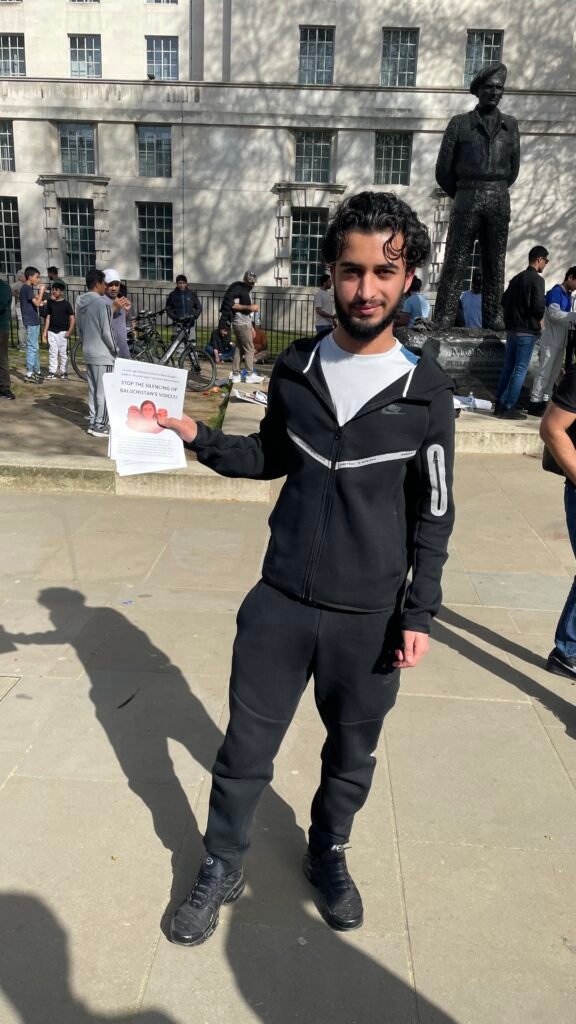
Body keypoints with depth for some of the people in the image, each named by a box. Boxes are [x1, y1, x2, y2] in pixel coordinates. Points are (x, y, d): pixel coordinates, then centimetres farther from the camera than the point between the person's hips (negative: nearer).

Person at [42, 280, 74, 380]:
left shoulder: (66, 304, -4)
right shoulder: (50, 302, 8)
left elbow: (72, 318, -4)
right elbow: (48, 317, 13)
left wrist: (69, 331, -12)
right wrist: (45, 331, 10)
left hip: (62, 331, -4)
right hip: (52, 331, 4)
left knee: (63, 352, 1)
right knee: (52, 352, 4)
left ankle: (64, 372, 8)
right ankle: (52, 372, 7)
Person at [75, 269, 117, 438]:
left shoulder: (80, 302, 8)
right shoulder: (101, 303, -17)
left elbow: (79, 329, 13)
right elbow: (106, 331, -17)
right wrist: (114, 349, -5)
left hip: (88, 353, 8)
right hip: (103, 354, -8)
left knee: (93, 389, 13)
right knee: (104, 391, -1)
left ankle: (93, 423, 18)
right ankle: (100, 425, 2)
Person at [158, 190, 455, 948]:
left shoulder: (426, 391, -8)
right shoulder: (295, 369, -1)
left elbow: (433, 513, -3)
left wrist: (420, 612, -5)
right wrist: (198, 438, -2)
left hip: (371, 615, -1)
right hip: (280, 600, 2)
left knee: (352, 753, 18)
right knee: (246, 747, 12)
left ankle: (328, 854, 46)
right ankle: (222, 868, 37)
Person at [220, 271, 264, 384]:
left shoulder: (246, 291, 19)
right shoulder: (238, 289, -10)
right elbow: (232, 305, -20)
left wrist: (252, 327, 21)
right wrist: (249, 307, -21)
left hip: (245, 323, 9)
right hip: (241, 323, -9)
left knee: (239, 349, 8)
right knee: (249, 349, -8)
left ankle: (235, 375, 9)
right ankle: (250, 375, -5)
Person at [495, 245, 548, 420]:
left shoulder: (516, 278, 14)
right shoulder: (537, 279, -12)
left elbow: (505, 300, 18)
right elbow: (538, 305, -20)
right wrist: (539, 319, -2)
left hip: (512, 329, 8)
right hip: (527, 330, -8)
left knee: (508, 367, 11)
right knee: (520, 370, -5)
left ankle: (500, 405, 12)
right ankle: (509, 408, -6)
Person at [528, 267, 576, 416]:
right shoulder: (556, 292, -10)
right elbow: (554, 314, -22)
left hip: (560, 342, 9)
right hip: (550, 341, -9)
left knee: (554, 374, 9)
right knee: (544, 372, -7)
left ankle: (544, 402, 14)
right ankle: (534, 403, -4)